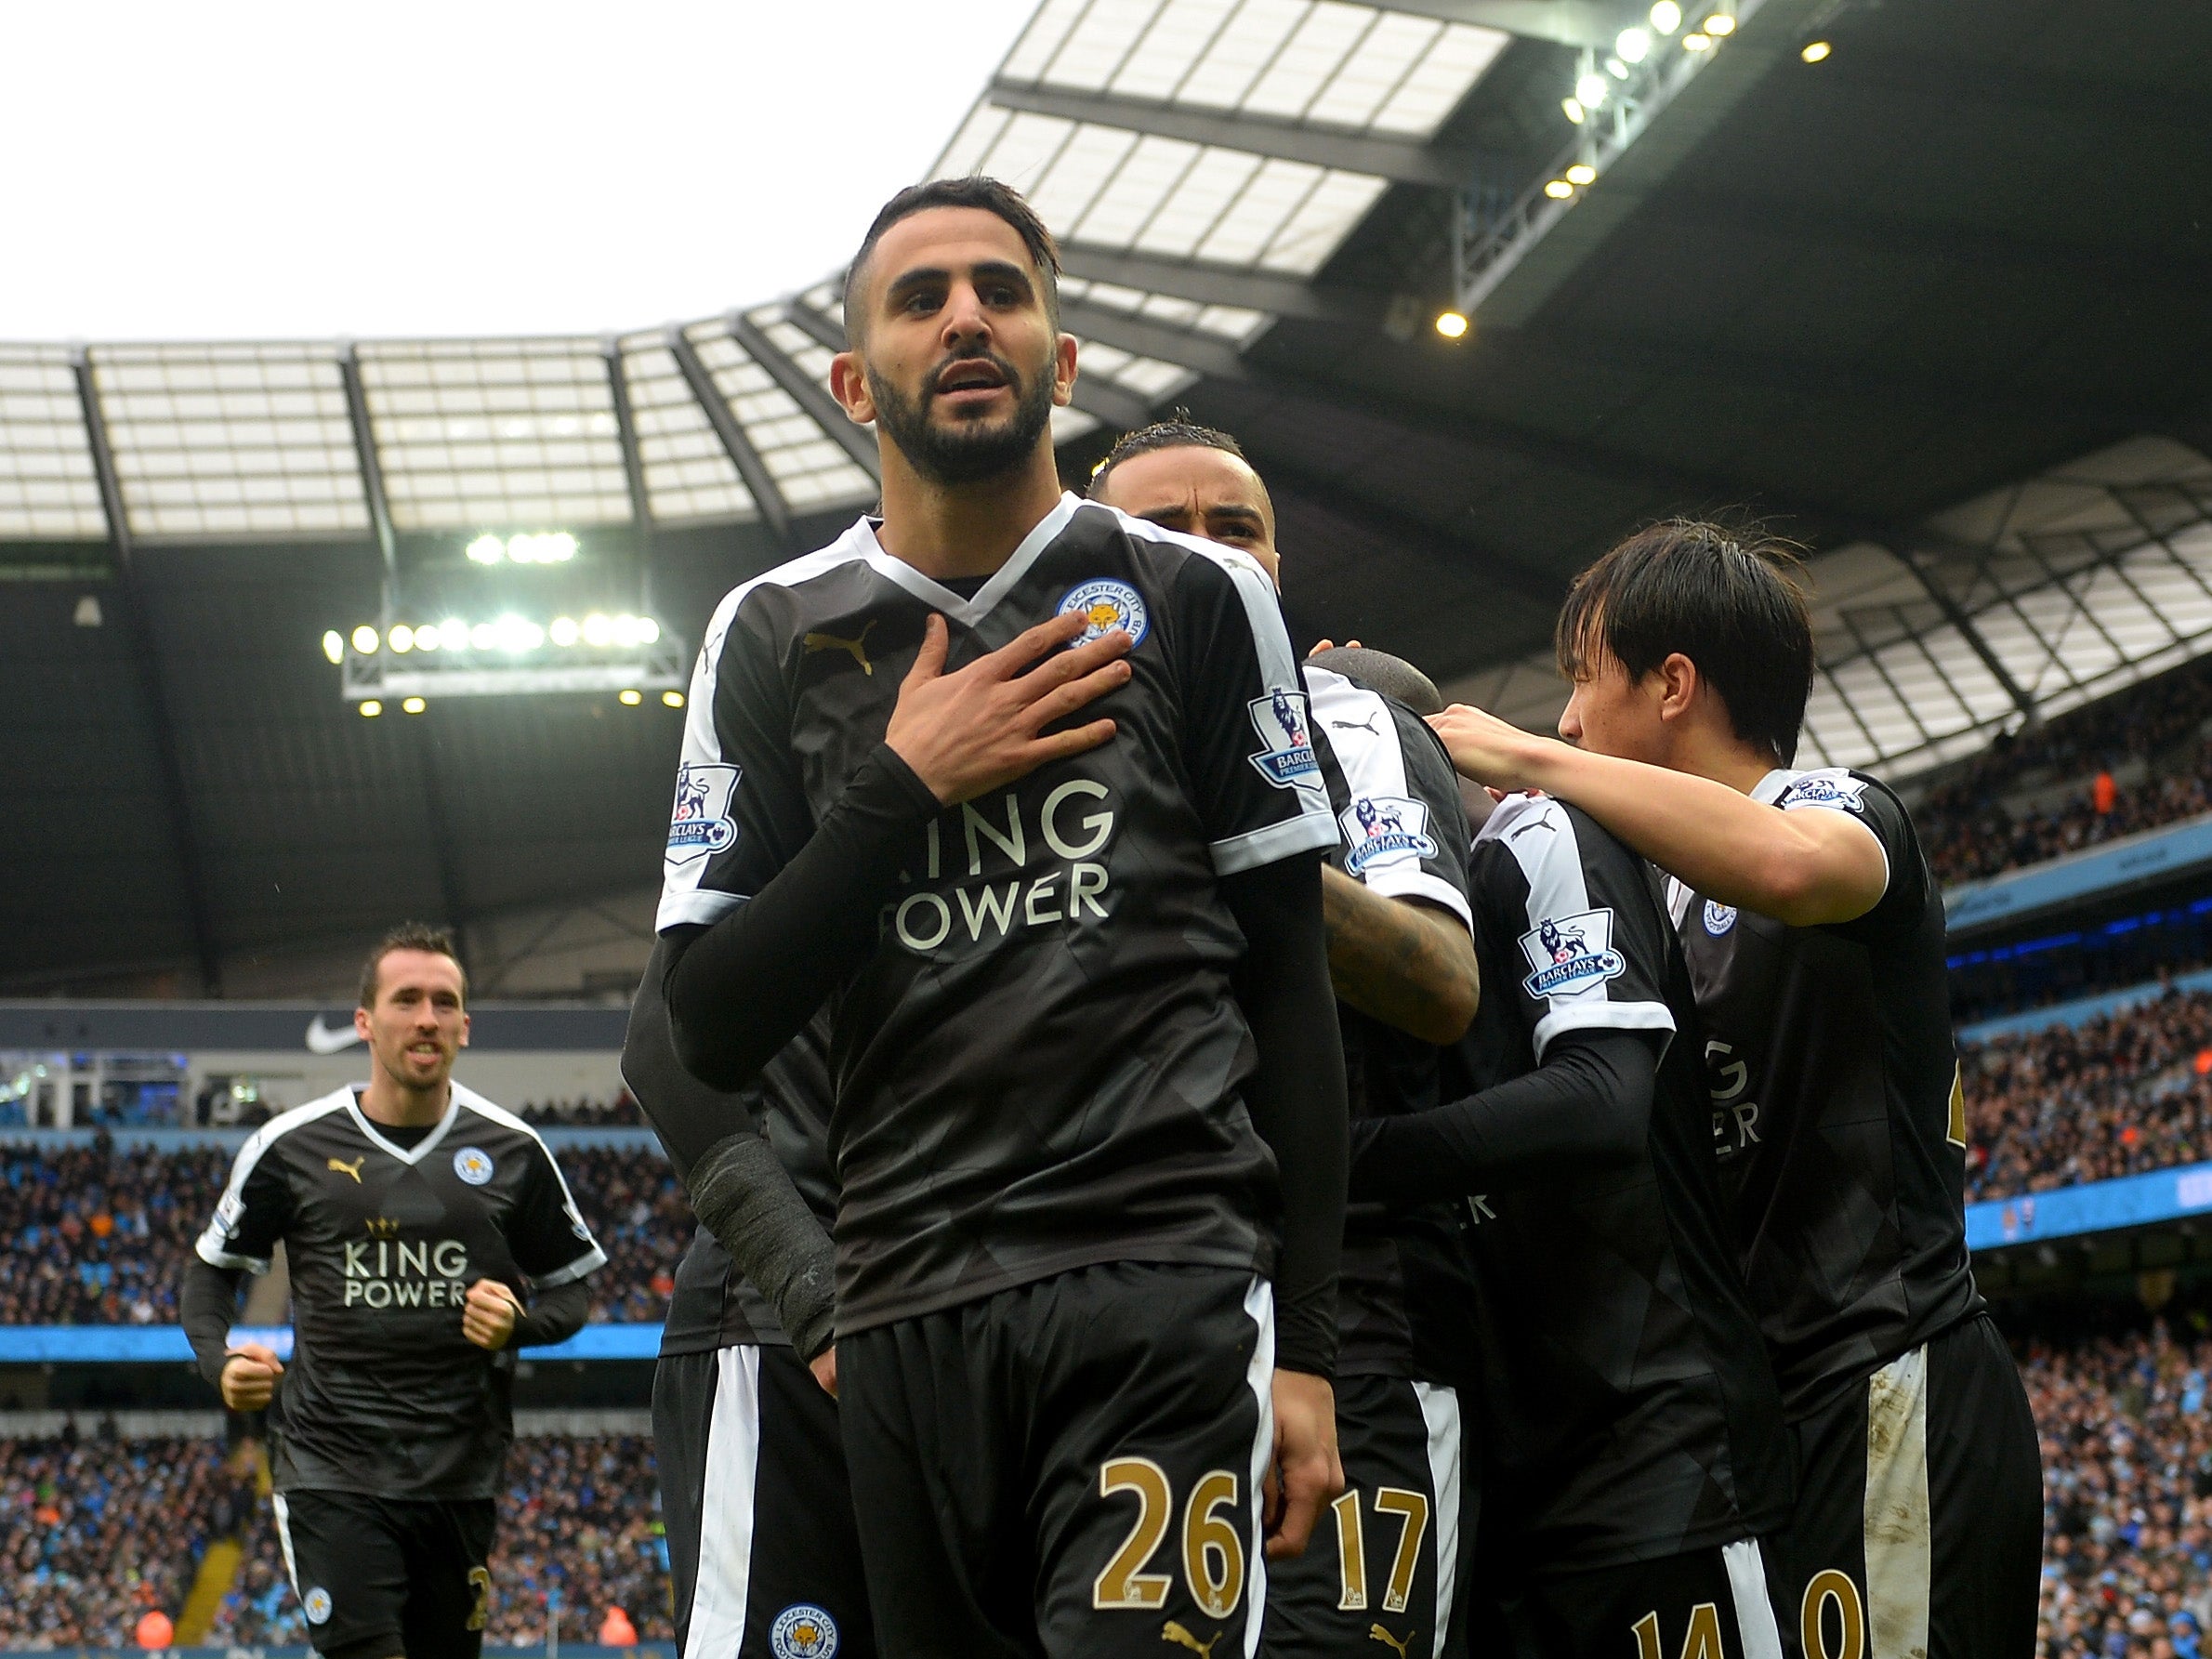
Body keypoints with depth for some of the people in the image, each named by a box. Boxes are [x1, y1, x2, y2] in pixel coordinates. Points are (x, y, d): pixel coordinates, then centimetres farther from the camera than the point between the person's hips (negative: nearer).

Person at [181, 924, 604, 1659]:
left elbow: (572, 1291, 13)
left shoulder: (512, 1152, 4)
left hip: (461, 1477, 2)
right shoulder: (292, 1146, 1)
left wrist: (520, 1323, -10)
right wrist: (221, 1362, -6)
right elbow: (213, 1267, 13)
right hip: (332, 1468, -2)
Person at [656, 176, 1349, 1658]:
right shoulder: (775, 639, 11)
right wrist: (900, 788, -5)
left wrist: (1303, 1348, 0)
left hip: (1163, 1284, -2)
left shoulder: (1196, 601, 8)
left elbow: (1289, 991, 7)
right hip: (908, 1313, 3)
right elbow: (712, 1031, 6)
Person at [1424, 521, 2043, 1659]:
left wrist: (1527, 760, -19)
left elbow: (1789, 867, -30)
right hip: (1779, 1395, 9)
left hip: (1886, 1385, -9)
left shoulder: (1840, 805, -4)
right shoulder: (1675, 903, 20)